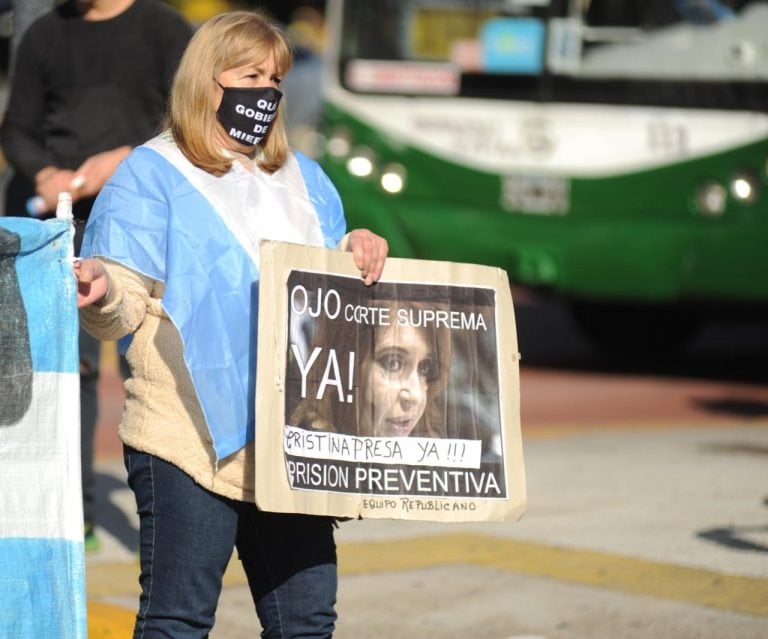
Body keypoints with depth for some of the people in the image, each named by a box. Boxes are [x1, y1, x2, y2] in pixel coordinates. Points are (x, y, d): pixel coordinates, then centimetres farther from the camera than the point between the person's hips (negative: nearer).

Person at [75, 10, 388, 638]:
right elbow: (123, 308, -7)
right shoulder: (151, 175, 0)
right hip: (191, 439, -6)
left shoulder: (304, 178, 20)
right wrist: (98, 288, -31)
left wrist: (357, 250, 6)